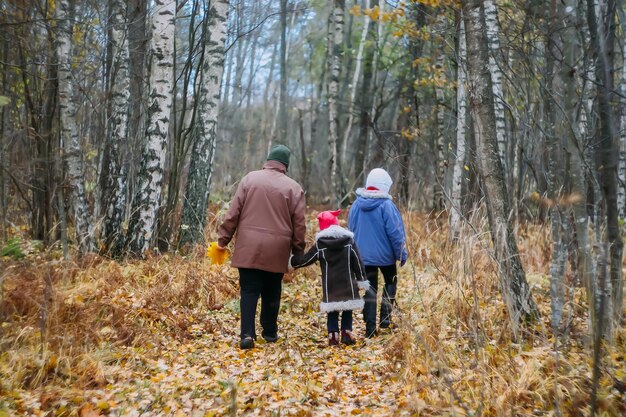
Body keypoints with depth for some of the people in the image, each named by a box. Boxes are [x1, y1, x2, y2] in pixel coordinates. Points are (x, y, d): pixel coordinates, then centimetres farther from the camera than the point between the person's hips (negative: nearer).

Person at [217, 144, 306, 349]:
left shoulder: (250, 179, 3)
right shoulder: (294, 188, 3)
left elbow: (233, 213, 0)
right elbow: (299, 224, 3)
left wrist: (223, 239, 6)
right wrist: (298, 250, 12)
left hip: (248, 248, 0)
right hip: (277, 250, 0)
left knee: (249, 291, 2)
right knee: (271, 293, 14)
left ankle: (247, 334, -9)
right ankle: (270, 332, 24)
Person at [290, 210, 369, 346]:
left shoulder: (320, 244, -2)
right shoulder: (349, 240, 1)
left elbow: (305, 259, 3)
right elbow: (358, 262, 1)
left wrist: (292, 261, 19)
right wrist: (361, 279, 7)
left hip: (329, 285, 0)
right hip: (347, 284, 0)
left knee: (332, 310, 8)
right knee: (347, 309, 12)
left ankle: (333, 335, 3)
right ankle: (346, 333, 8)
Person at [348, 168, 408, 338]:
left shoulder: (356, 204, -1)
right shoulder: (386, 205, -16)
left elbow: (351, 231, 8)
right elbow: (395, 232, -14)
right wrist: (402, 253, -4)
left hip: (363, 255, 3)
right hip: (385, 254, -3)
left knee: (370, 289, 10)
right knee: (390, 282, 20)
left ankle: (370, 328, 7)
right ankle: (385, 318, 12)